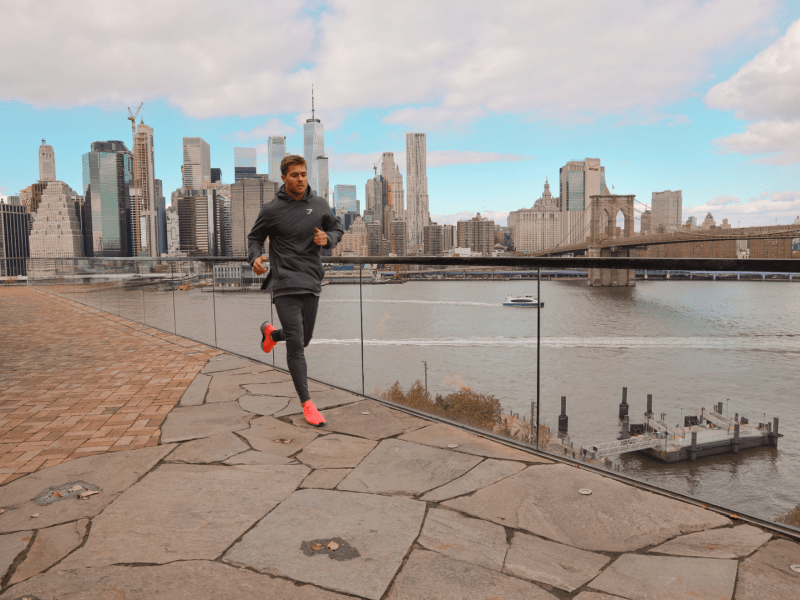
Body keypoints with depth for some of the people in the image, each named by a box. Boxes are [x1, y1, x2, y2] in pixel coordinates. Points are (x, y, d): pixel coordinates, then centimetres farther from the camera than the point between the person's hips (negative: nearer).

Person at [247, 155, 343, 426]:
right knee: (295, 344, -9)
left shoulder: (320, 205, 5)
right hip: (285, 284, -4)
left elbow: (337, 230, 16)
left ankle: (271, 332, 51)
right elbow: (254, 237, 8)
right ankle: (307, 403, 1)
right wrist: (255, 257, -13)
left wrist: (327, 238, -7)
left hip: (312, 282, 4)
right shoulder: (271, 210, -3)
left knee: (303, 339, 17)